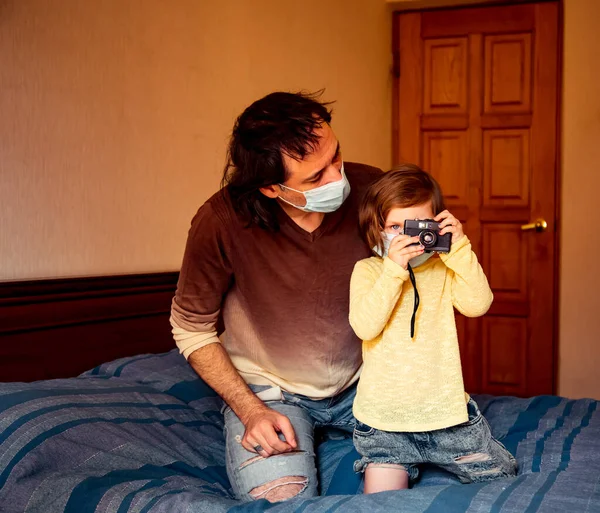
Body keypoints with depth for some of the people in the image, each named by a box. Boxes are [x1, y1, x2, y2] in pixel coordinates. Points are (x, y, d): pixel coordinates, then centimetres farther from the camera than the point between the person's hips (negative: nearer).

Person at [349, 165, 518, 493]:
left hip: (446, 410, 2)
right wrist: (393, 269, -25)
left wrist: (459, 248, -19)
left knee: (502, 476, 11)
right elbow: (365, 327, -19)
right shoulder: (367, 270, -4)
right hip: (384, 419, -2)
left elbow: (477, 304, -14)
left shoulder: (444, 268, 2)